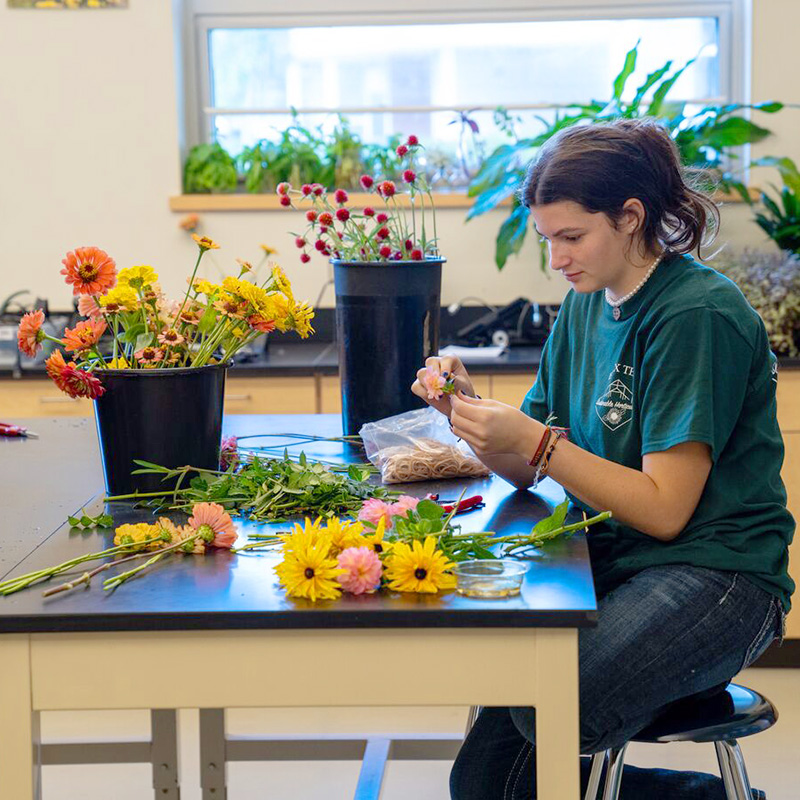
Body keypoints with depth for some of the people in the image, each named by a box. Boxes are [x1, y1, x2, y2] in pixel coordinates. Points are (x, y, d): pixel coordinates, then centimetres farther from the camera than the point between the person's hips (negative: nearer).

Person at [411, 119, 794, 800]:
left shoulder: (699, 314, -12)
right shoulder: (587, 305, 13)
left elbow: (664, 510, -15)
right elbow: (527, 470, 14)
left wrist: (536, 441, -19)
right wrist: (466, 408, -3)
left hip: (717, 577, -7)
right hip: (611, 559, 7)